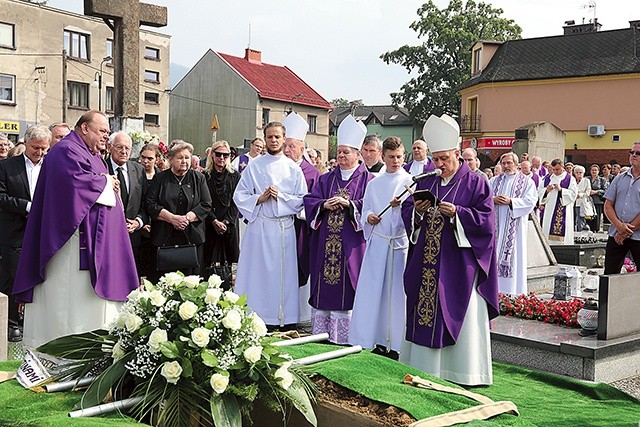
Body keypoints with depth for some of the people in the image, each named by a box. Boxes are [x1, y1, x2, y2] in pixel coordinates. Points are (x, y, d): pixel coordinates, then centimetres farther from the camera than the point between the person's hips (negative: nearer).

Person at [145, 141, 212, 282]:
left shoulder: (198, 178, 11)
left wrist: (187, 218, -11)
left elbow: (206, 205, 3)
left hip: (192, 238, 1)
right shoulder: (160, 178, 8)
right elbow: (150, 204, -1)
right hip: (164, 238, -1)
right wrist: (172, 218, -13)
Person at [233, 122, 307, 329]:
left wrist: (280, 197, -9)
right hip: (259, 226, 0)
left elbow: (302, 200, 4)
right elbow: (239, 195, 4)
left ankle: (284, 319, 10)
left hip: (284, 228, 1)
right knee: (258, 272, 0)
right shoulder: (254, 166, 6)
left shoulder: (293, 168, 7)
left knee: (283, 273, 2)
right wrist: (259, 198, -11)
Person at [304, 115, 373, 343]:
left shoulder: (367, 179, 4)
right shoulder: (327, 178, 16)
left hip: (350, 244, -4)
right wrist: (324, 205, -10)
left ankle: (343, 338, 5)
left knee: (346, 289, -3)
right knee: (323, 289, 5)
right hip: (325, 242, 4)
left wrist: (348, 204, -19)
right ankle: (320, 335, 13)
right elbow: (310, 200, 9)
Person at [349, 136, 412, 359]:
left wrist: (400, 206, -25)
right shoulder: (374, 184, 14)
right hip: (377, 242, 4)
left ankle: (396, 345, 5)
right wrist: (368, 216, -3)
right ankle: (380, 342, 13)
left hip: (401, 242, -4)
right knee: (374, 290, 3)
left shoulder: (410, 182, 2)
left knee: (397, 291, -3)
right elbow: (365, 209, 19)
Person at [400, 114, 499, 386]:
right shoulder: (426, 182, 13)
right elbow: (407, 211, 12)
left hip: (458, 266, -5)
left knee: (459, 316, -2)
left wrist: (456, 213, -20)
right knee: (424, 311, 7)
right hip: (427, 262, 5)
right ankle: (424, 366, 18)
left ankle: (464, 372, 7)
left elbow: (485, 220, -8)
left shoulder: (475, 183, -2)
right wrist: (418, 211, -9)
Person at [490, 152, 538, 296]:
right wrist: (493, 200, -11)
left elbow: (531, 201, -7)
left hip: (515, 226, -3)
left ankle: (514, 291, 0)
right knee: (494, 254, 1)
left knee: (514, 255, -4)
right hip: (496, 224, 3)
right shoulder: (494, 181, 16)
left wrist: (510, 201, -16)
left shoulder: (527, 181, 5)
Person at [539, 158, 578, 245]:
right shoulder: (547, 178, 15)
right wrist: (547, 190, -10)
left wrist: (561, 189, -16)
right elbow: (539, 191, 11)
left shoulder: (570, 179, 3)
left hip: (562, 212, -4)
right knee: (547, 231, 2)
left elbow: (573, 194, -6)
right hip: (548, 211, 4)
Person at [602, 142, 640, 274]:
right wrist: (619, 225, -8)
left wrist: (627, 230, -11)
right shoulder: (620, 178, 12)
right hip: (616, 235, 4)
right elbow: (608, 206, 8)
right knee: (609, 274, 5)